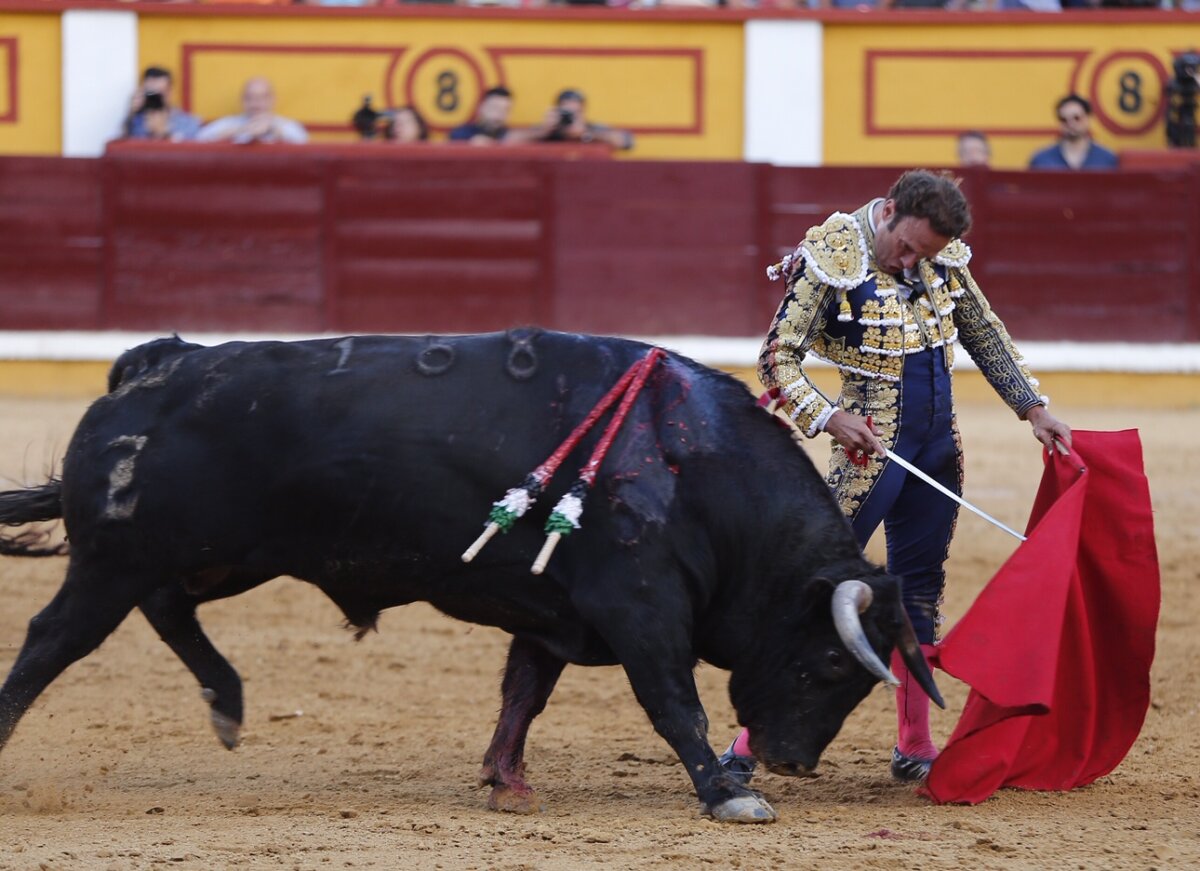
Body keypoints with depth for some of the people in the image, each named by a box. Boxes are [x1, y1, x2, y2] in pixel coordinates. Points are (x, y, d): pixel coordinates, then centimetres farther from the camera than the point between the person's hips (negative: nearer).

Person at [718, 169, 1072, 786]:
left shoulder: (943, 259, 3)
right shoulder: (833, 261, -14)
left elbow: (985, 335, 17)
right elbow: (778, 359, -13)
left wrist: (1034, 409, 16)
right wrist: (829, 418, -25)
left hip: (938, 449, 6)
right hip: (872, 450, -6)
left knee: (920, 591, 11)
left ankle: (915, 747, 19)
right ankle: (752, 741, -7)